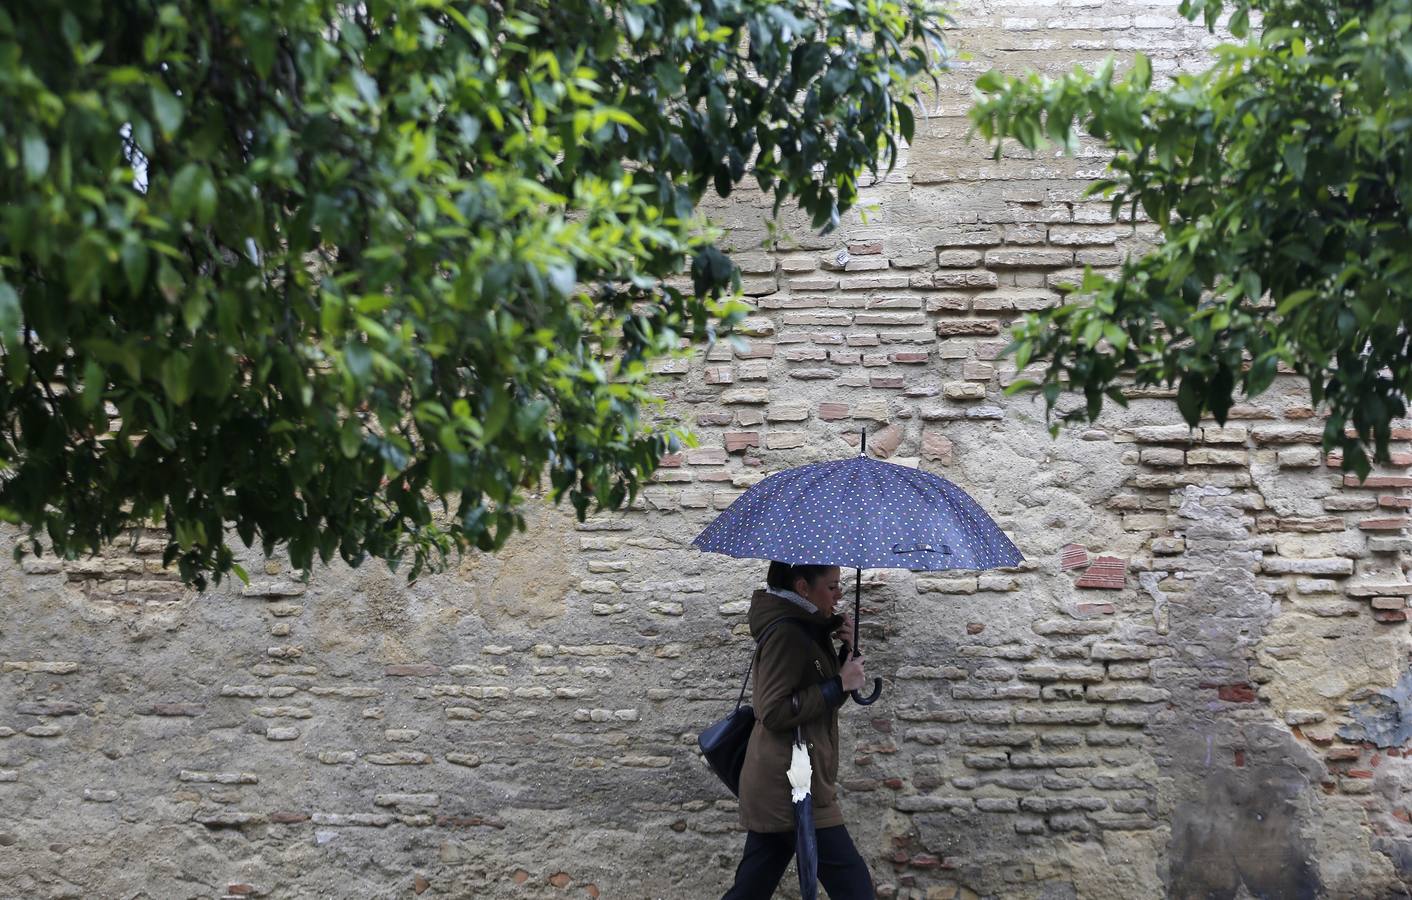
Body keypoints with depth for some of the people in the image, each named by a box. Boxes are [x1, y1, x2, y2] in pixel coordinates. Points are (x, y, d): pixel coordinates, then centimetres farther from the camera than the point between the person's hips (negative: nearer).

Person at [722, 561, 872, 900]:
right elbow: (774, 713, -21)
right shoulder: (786, 634, -15)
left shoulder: (810, 630, 14)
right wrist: (839, 684, -18)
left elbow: (823, 699, 19)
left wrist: (847, 652, 3)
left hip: (774, 788, 10)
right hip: (792, 785, -10)